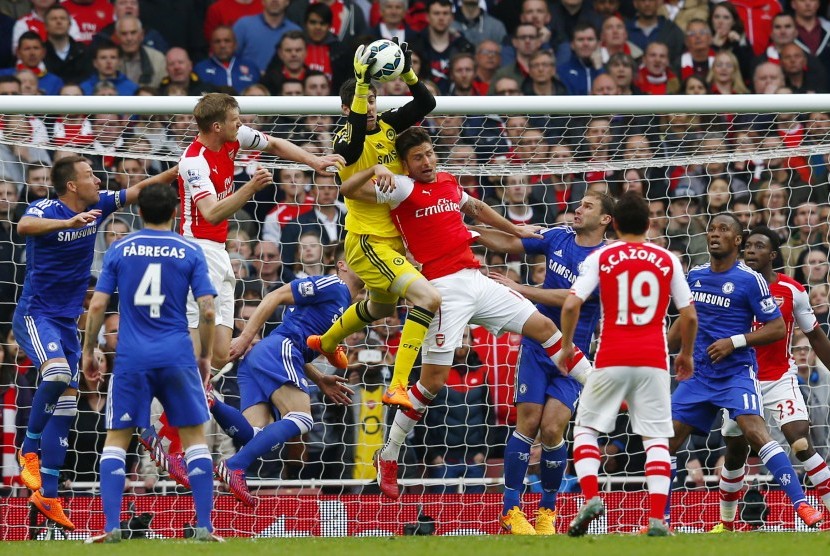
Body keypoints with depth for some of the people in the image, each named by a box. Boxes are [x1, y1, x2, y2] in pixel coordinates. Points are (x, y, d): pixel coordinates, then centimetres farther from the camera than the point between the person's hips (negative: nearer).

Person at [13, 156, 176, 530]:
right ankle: (29, 450, -13)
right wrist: (69, 222, -52)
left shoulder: (97, 207, 4)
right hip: (36, 314, -8)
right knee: (57, 373, -33)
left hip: (67, 321, 8)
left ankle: (47, 495, 6)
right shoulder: (46, 210, -16)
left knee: (66, 407, 3)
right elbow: (25, 226, -39)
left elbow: (139, 189, 15)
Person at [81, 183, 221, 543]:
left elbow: (97, 305, 1)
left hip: (131, 358, 0)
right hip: (177, 357, 0)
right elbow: (207, 310, -3)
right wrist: (205, 355, 10)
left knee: (117, 438, 7)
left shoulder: (119, 250, 5)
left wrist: (88, 351, 11)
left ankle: (111, 527, -3)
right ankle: (204, 525, 1)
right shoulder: (189, 252, 3)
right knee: (194, 437, 7)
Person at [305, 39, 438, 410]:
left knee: (381, 307, 32)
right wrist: (361, 81, -50)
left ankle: (326, 342, 60)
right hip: (368, 241, -8)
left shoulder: (389, 125, 1)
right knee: (428, 298, -25)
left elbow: (426, 103, -6)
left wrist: (406, 72, -22)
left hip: (394, 237, 8)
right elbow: (356, 130, -42)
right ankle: (397, 387, -27)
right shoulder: (347, 140, -18)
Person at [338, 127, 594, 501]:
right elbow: (348, 191, -13)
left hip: (475, 280, 7)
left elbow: (477, 208, 36)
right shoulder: (403, 189, -5)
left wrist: (515, 230, 43)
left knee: (543, 327, 6)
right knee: (433, 379, -9)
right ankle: (388, 456, 2)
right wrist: (376, 170, -30)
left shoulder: (448, 183, 15)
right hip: (443, 288, -7)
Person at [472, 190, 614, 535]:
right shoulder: (558, 237, 3)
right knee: (528, 423, -7)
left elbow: (570, 298, -19)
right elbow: (509, 245, 12)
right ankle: (511, 507, -2)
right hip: (538, 346, 2)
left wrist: (521, 290, -20)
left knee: (552, 430, -10)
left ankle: (548, 509, 8)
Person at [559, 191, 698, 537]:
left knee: (585, 428, 13)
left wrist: (566, 346, 7)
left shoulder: (601, 258, 2)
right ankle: (657, 518, -10)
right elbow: (689, 315, 6)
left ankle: (591, 497, -8)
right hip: (653, 360, 1)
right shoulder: (667, 260, 7)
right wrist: (686, 353, 22)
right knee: (656, 437, 4)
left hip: (611, 360, -1)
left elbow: (571, 305, -7)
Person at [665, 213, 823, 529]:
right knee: (668, 439, 1)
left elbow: (778, 328, -8)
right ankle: (661, 521, 14)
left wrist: (734, 342, -17)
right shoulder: (695, 277, 9)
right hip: (699, 373, 6)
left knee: (754, 430, -26)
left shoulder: (750, 280, -8)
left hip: (736, 371, -6)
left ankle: (802, 505, -26)